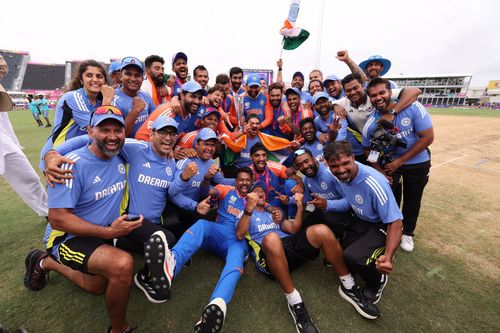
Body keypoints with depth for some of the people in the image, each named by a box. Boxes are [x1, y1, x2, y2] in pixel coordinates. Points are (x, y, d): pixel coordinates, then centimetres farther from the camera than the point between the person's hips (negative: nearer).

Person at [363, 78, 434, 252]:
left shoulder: (413, 108, -23)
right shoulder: (370, 124, -18)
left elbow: (428, 137, -20)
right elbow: (369, 150, -4)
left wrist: (400, 161, -20)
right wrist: (380, 172, -14)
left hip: (417, 162, 0)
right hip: (388, 162, 0)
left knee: (412, 200, 14)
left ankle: (407, 233, 38)